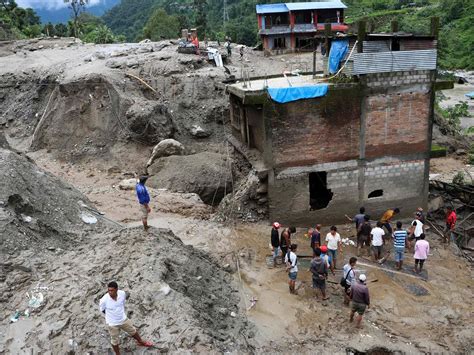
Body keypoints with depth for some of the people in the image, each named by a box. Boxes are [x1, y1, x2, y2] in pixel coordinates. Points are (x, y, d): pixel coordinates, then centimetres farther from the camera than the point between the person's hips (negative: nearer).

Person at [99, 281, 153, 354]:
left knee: (133, 331, 26)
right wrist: (111, 315, 2)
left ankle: (141, 342, 56)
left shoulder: (122, 293, -22)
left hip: (123, 319, 4)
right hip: (112, 324, -4)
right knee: (115, 340, 19)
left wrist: (121, 313, 8)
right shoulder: (104, 300, -32)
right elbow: (102, 310, -9)